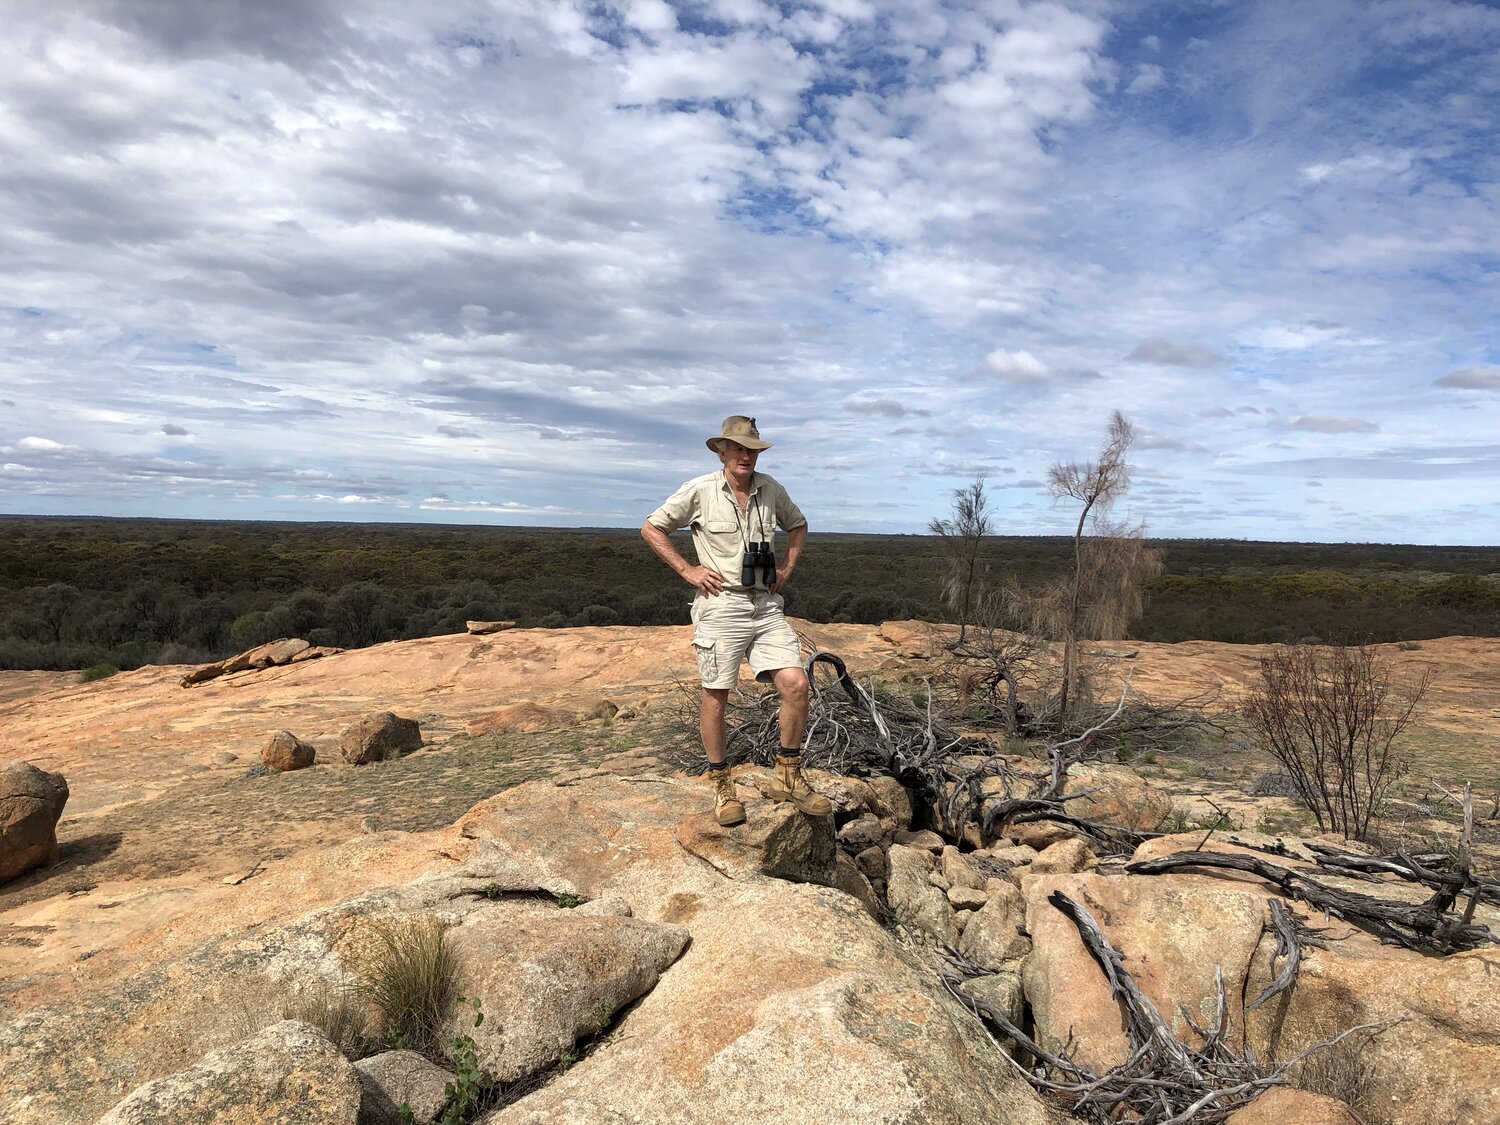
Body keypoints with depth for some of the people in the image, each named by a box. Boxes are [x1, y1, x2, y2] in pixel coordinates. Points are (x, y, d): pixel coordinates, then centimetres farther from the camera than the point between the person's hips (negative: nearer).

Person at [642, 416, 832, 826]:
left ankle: (787, 777, 10)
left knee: (796, 684, -7)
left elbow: (798, 525, 26)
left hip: (767, 605, 4)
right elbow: (651, 528, 4)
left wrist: (787, 568, 12)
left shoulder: (770, 489, 8)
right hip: (721, 605, -4)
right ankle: (721, 786, 19)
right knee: (716, 696, 2)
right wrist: (686, 570, -3)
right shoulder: (699, 491, -4)